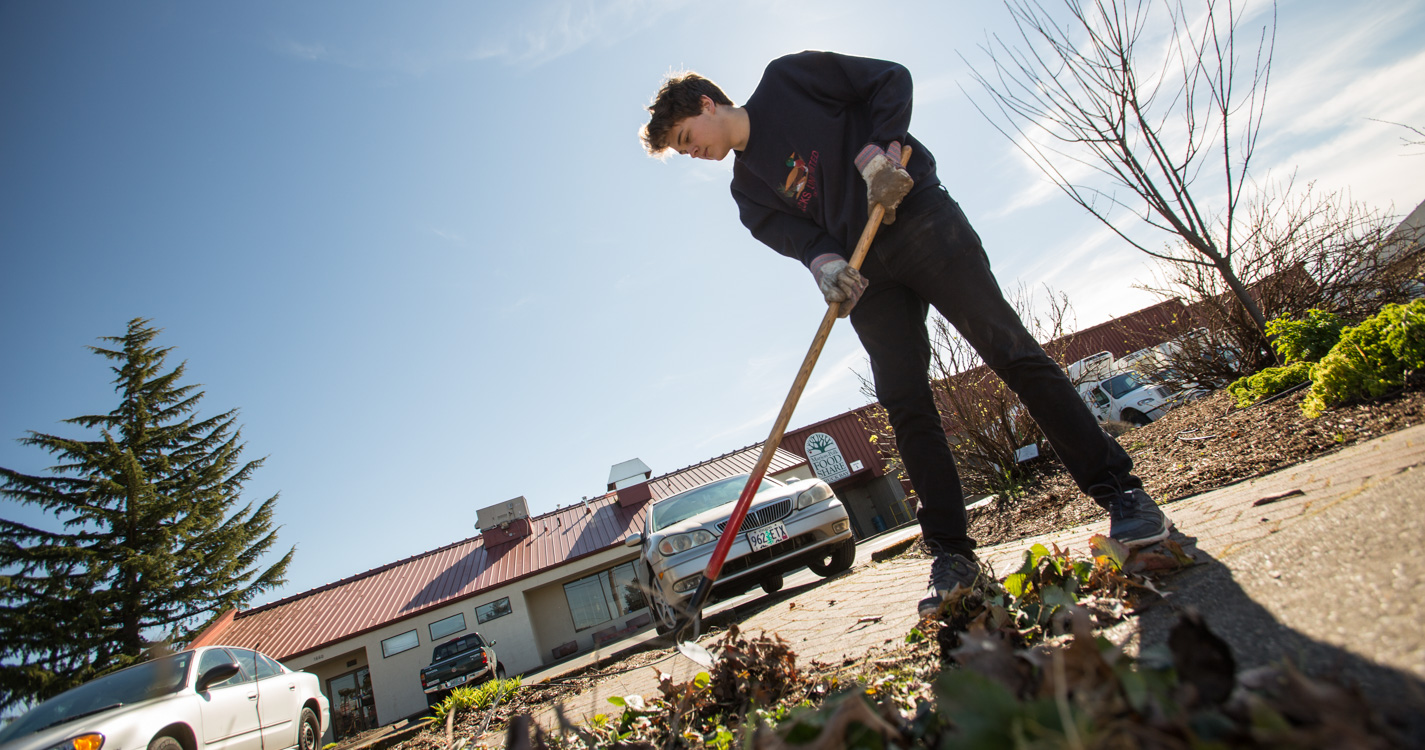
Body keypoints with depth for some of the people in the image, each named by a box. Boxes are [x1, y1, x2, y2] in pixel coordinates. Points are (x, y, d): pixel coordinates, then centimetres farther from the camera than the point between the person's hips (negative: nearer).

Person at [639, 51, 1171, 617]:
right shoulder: (747, 188, 17)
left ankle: (1120, 491, -2)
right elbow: (793, 232, 2)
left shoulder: (786, 78, 7)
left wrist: (879, 151, -13)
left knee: (1009, 349, -10)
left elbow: (890, 80, 3)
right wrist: (824, 263, -20)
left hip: (920, 218, -4)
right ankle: (951, 553, -1)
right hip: (863, 273, 5)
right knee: (905, 406, -6)